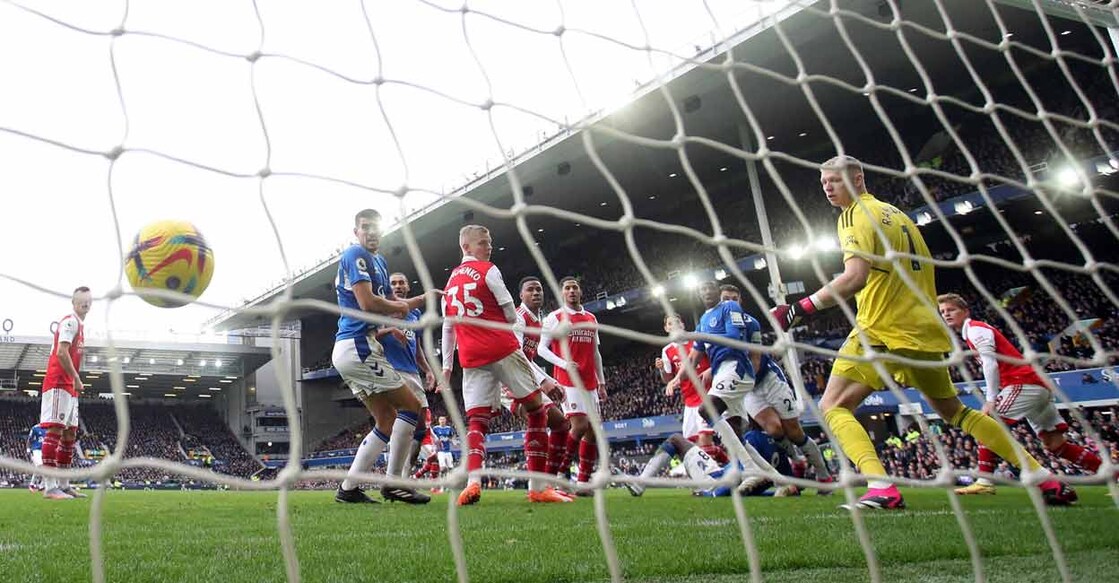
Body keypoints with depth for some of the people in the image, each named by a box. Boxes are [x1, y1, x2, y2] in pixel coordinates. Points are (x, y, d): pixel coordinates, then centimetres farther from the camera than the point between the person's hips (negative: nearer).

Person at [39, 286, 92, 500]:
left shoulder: (79, 324, 22)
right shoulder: (70, 321, -8)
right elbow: (61, 352, -20)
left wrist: (75, 382, 16)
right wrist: (76, 379, -17)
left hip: (69, 387, 10)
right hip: (59, 384, -10)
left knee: (70, 434, 10)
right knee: (55, 430, -13)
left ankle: (63, 485, 14)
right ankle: (49, 486, -16)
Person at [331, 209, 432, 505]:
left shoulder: (379, 261, 21)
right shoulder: (356, 255, -8)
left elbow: (389, 302, 27)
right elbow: (367, 302, -19)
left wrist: (421, 299, 14)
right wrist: (401, 307, -2)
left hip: (350, 350, 10)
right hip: (358, 346, -10)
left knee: (387, 419, 11)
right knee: (410, 406, -6)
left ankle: (348, 487, 9)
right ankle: (394, 484, -2)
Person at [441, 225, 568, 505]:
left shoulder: (450, 281, 18)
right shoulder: (488, 270, -2)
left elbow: (448, 328, 21)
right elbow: (511, 315, -3)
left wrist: (447, 365, 24)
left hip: (471, 359, 6)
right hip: (503, 349, -6)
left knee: (476, 420, 3)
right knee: (536, 409, 3)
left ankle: (473, 481, -21)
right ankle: (538, 486, -1)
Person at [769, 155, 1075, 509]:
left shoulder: (857, 214, -7)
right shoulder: (896, 214, 20)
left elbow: (855, 277, -22)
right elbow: (921, 271, 24)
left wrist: (800, 309, -22)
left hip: (883, 331, -9)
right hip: (925, 330, 9)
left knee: (833, 406, -7)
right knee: (953, 410, 23)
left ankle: (881, 487, -28)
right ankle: (1047, 479, 22)